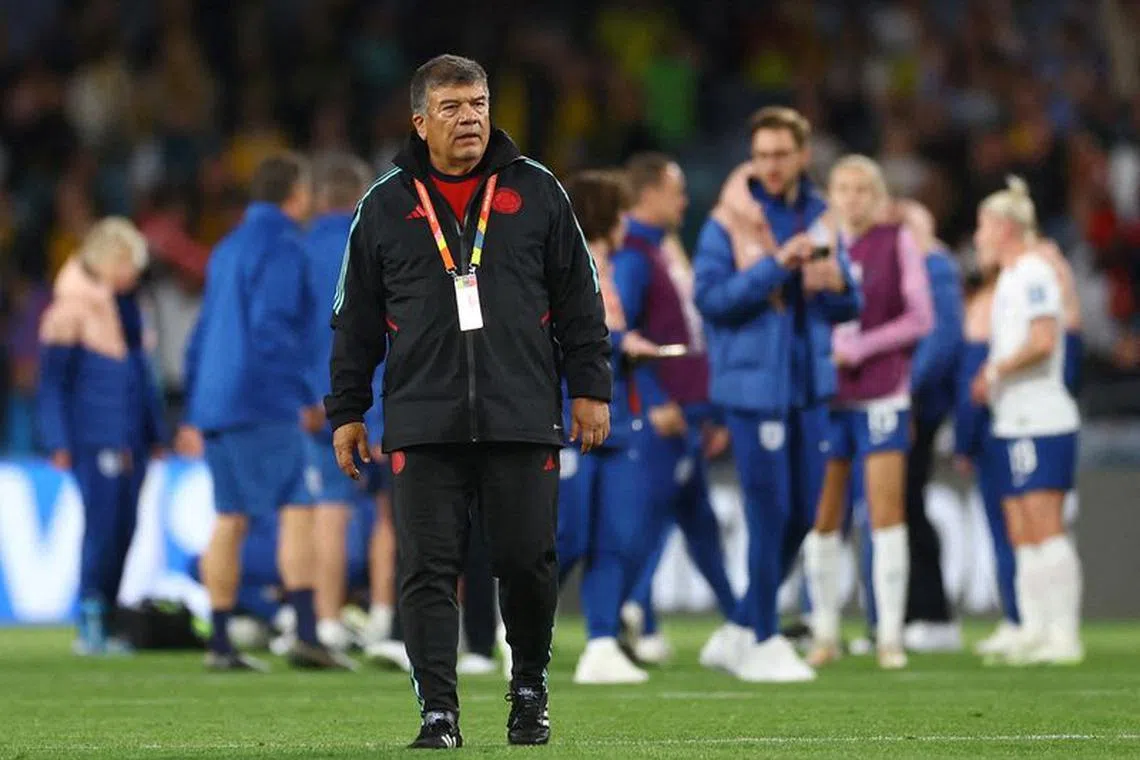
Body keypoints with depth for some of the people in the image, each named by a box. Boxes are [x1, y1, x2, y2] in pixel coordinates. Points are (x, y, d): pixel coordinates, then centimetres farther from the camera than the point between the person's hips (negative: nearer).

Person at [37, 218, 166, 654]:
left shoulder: (124, 304, 16)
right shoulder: (71, 308, -7)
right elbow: (53, 380, -6)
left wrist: (156, 433, 23)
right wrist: (60, 442, -11)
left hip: (131, 438, 7)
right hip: (93, 437, -7)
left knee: (123, 528, 5)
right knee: (102, 523, -13)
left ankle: (105, 624, 11)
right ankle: (91, 623, -10)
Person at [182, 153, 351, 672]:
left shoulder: (229, 249, 19)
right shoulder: (282, 247, -8)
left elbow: (202, 335, 22)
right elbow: (273, 328, -18)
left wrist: (194, 414, 25)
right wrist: (307, 397, -13)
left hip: (217, 406, 9)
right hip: (265, 405, -9)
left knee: (229, 521, 9)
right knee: (297, 511, -11)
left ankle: (219, 643, 8)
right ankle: (306, 636, -21)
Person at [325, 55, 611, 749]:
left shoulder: (537, 192, 8)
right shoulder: (386, 209, 9)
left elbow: (580, 300, 10)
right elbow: (356, 321, 13)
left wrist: (590, 389, 5)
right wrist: (347, 412, 11)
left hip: (523, 420, 0)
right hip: (423, 424, 0)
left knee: (529, 562, 0)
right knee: (428, 570, -5)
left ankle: (530, 687, 23)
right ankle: (439, 711, -1)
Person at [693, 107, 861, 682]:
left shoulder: (818, 217, 10)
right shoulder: (729, 221, -7)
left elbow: (847, 309, 15)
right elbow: (709, 296, -16)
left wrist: (839, 283, -8)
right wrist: (776, 267, -23)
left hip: (808, 386, 6)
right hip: (753, 385, -6)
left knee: (801, 515, 8)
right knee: (769, 515, -5)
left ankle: (739, 632, 20)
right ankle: (763, 642, 6)